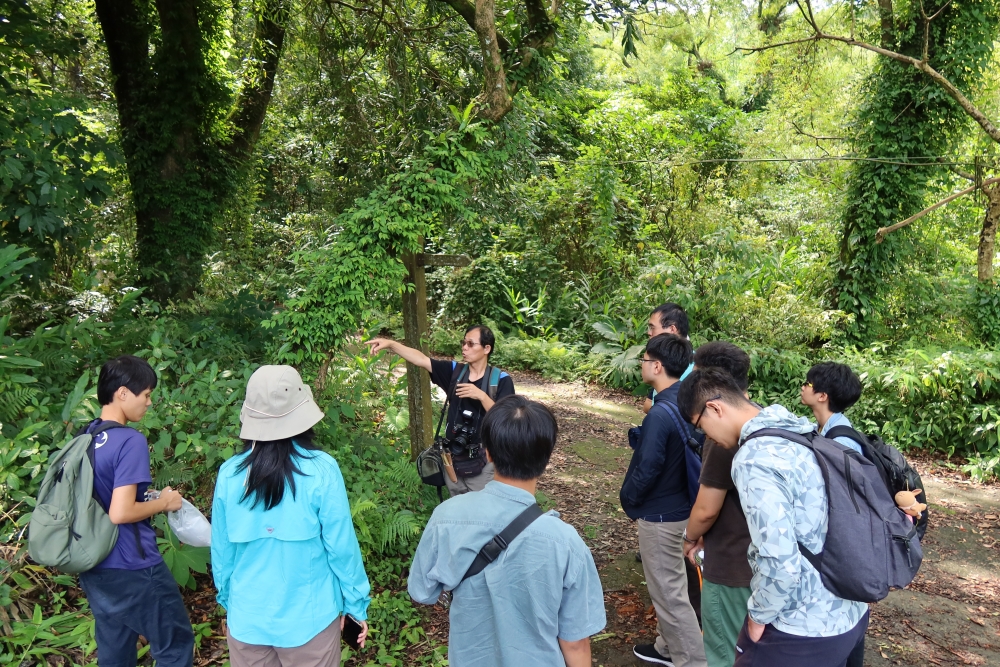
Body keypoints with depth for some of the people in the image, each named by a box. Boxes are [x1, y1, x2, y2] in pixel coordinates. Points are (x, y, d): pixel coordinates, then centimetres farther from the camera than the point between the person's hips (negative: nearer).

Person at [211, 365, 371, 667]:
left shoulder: (229, 473, -9)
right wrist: (356, 604, 1)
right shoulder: (321, 470, -18)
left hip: (247, 618, 3)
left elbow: (221, 551, 1)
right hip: (308, 618, -2)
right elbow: (341, 546, -12)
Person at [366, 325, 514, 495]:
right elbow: (421, 360, -7)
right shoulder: (455, 371, 0)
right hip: (453, 459, 4)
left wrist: (481, 395, -26)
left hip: (483, 463, -4)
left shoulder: (501, 380, -9)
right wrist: (390, 344, -18)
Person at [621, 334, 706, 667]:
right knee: (668, 584, 24)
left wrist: (627, 499, -6)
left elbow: (646, 470, -23)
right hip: (679, 504, 9)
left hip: (659, 514, -9)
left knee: (669, 592, 5)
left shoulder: (659, 415, -28)